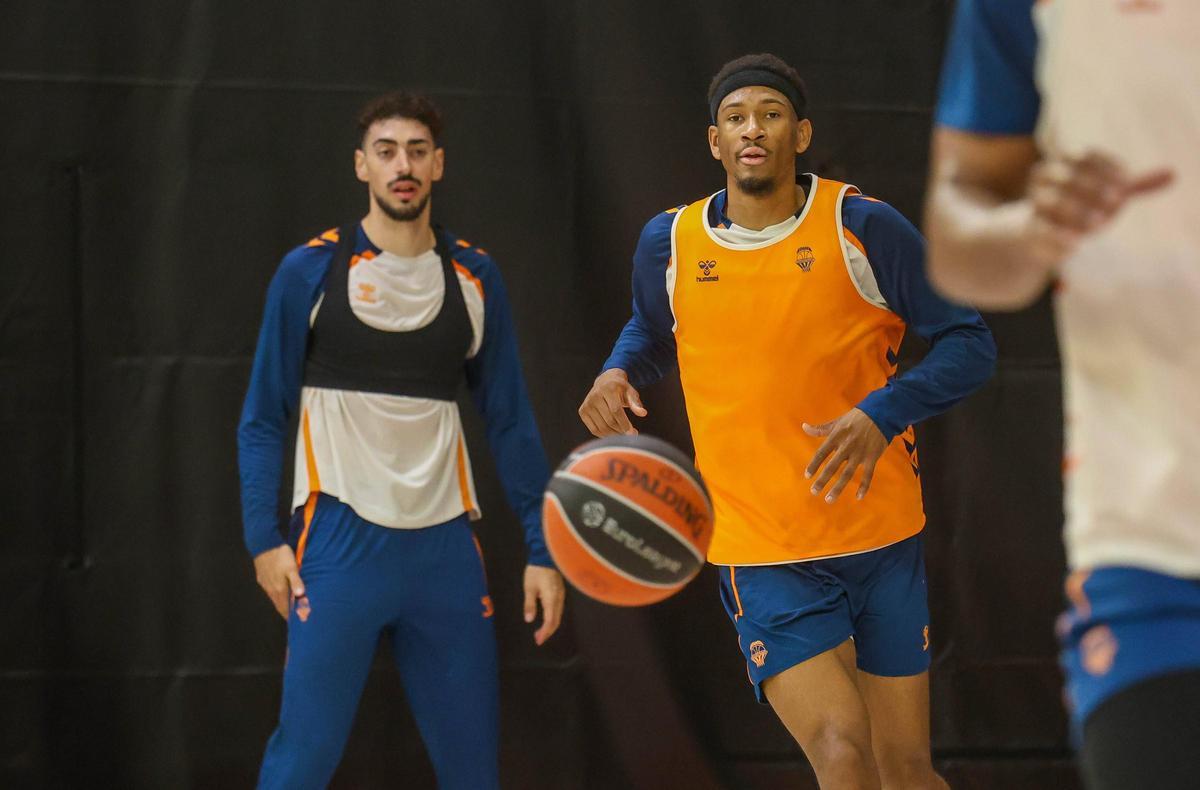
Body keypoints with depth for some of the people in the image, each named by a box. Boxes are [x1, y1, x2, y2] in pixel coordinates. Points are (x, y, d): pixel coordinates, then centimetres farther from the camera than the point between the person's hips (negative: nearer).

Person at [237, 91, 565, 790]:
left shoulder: (475, 278, 9)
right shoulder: (311, 272, 1)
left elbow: (510, 423, 11)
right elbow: (264, 418, 3)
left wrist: (541, 548, 5)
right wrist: (265, 537, -7)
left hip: (445, 546, 3)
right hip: (341, 541, -3)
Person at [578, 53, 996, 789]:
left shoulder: (862, 226, -7)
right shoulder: (671, 243, 2)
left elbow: (969, 343, -5)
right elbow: (651, 332, 24)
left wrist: (881, 414, -21)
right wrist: (619, 372, 1)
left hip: (883, 541, 0)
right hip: (763, 558, 0)